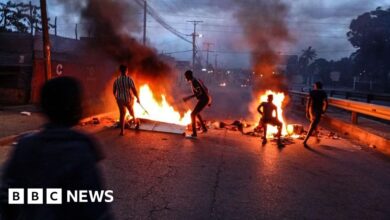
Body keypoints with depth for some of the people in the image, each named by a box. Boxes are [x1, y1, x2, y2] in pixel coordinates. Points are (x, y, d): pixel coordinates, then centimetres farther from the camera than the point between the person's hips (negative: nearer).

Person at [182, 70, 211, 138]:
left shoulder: (194, 82, -15)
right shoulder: (197, 80, 16)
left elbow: (199, 92, -25)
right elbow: (206, 89, 21)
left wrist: (189, 97, -26)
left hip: (203, 100, -10)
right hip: (206, 99, 10)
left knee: (193, 114, -11)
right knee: (196, 113, 28)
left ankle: (194, 134, -12)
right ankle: (204, 128, 36)